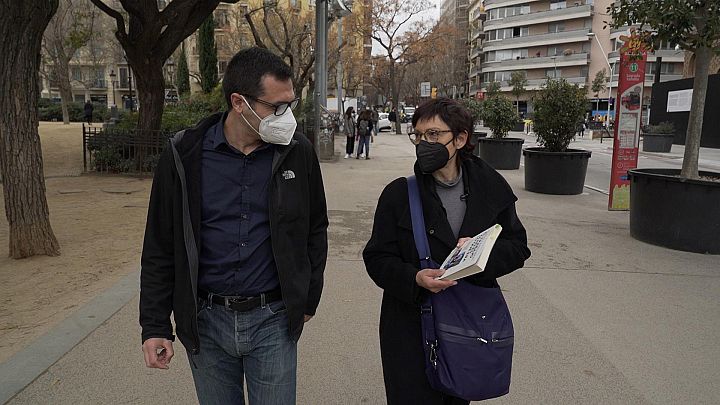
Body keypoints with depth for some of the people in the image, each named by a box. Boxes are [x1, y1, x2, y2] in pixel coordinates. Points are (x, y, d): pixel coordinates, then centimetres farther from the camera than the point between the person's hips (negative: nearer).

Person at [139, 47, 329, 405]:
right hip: (206, 321, 1)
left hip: (273, 321, 0)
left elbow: (315, 230, 7)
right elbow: (160, 247, 0)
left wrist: (308, 300, 8)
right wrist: (154, 326, 0)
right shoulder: (184, 156, -7)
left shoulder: (297, 152, -5)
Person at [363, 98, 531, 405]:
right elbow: (377, 258, -6)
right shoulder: (399, 193, -5)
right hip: (412, 330, -2)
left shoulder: (491, 187, 0)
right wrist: (414, 278, -25)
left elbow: (517, 246, 4)